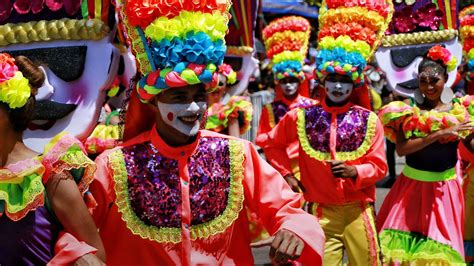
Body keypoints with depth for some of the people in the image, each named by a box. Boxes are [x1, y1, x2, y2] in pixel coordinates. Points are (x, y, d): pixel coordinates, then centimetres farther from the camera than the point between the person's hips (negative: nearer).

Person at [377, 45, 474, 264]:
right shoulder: (407, 110, -3)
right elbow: (401, 148, -15)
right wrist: (439, 134, -22)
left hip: (444, 188, 0)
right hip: (412, 185, 0)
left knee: (440, 246, 6)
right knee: (400, 244, 2)